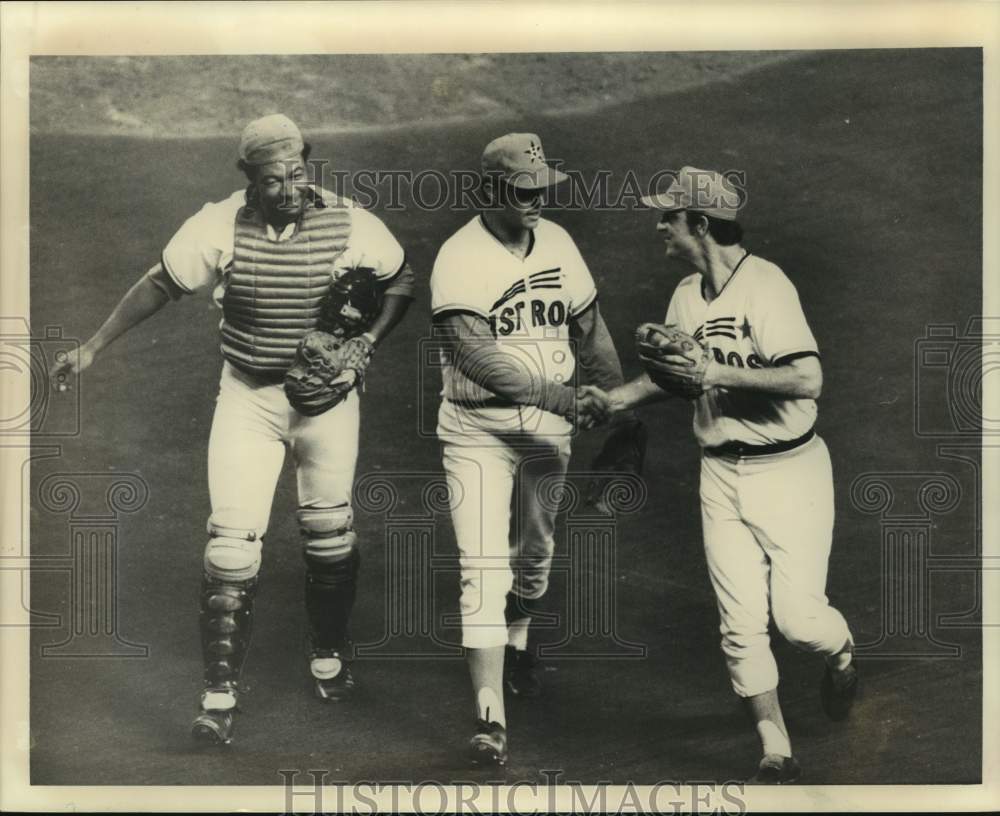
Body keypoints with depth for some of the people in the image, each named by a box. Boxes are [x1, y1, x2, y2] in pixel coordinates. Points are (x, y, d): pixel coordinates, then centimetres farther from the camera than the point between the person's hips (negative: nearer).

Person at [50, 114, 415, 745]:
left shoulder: (349, 225, -12)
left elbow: (401, 277, 6)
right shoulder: (219, 227, -13)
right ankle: (221, 691, 4)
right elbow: (159, 286, 0)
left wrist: (372, 338, -7)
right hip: (247, 397, 0)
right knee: (234, 540, -6)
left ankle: (329, 656, 35)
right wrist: (93, 349, 1)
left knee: (329, 533, 12)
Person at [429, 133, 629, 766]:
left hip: (549, 426, 6)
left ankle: (517, 646, 48)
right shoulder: (461, 258, -16)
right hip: (478, 431, -5)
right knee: (485, 568, -10)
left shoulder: (557, 242, 3)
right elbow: (474, 356, -27)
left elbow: (591, 330, 12)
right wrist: (557, 394, -34)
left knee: (535, 553, 21)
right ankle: (491, 718, -8)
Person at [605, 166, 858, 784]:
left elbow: (808, 379, -26)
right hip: (721, 474, 6)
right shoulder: (687, 296, 6)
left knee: (797, 615, -6)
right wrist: (610, 401, 4)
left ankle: (842, 654, 30)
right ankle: (777, 753, 13)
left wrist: (718, 371, -25)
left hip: (789, 471, -6)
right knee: (741, 623, 2)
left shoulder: (766, 285, -16)